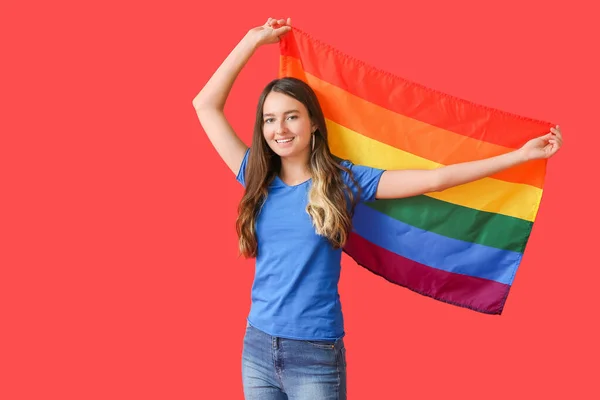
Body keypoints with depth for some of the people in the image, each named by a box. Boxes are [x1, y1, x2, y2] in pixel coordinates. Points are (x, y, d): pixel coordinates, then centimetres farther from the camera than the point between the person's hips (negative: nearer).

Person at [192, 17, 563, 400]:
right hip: (257, 348, 4)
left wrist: (520, 155, -8)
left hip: (316, 356, -3)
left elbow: (434, 179, -7)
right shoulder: (257, 179, 4)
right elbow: (206, 105, 5)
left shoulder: (343, 180, -4)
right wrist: (254, 40, 7)